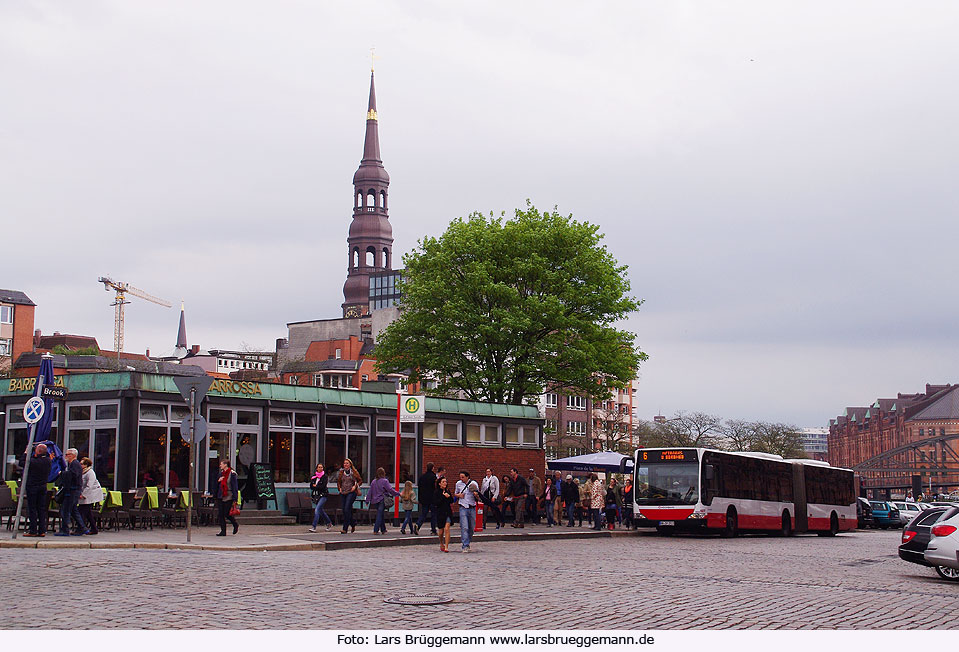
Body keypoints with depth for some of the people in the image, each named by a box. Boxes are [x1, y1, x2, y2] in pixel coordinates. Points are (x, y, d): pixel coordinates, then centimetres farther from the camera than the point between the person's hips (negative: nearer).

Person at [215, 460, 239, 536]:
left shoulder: (232, 473, -8)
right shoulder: (221, 473, 12)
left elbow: (235, 486, -10)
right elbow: (218, 485, 21)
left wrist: (234, 499, -14)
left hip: (229, 497, -6)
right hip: (221, 497, 6)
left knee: (227, 514, -5)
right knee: (220, 514, 0)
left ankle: (235, 525, 21)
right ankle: (223, 531, 6)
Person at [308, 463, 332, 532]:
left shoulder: (325, 476, -5)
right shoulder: (314, 476, 10)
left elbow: (323, 486, -14)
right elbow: (311, 486, 4)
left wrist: (315, 486, -6)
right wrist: (318, 487, -11)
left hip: (323, 495, -6)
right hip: (316, 495, 6)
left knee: (317, 510, -18)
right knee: (321, 510, 15)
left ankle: (314, 527, -22)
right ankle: (329, 523, 34)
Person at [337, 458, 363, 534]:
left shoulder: (354, 472, 1)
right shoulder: (341, 472, 11)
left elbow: (360, 481, 8)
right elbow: (338, 481, 24)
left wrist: (355, 486, -7)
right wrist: (339, 488, 8)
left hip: (351, 493, -5)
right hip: (343, 493, 5)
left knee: (347, 509, -15)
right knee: (344, 510, 4)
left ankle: (345, 528, -13)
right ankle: (353, 523, 28)